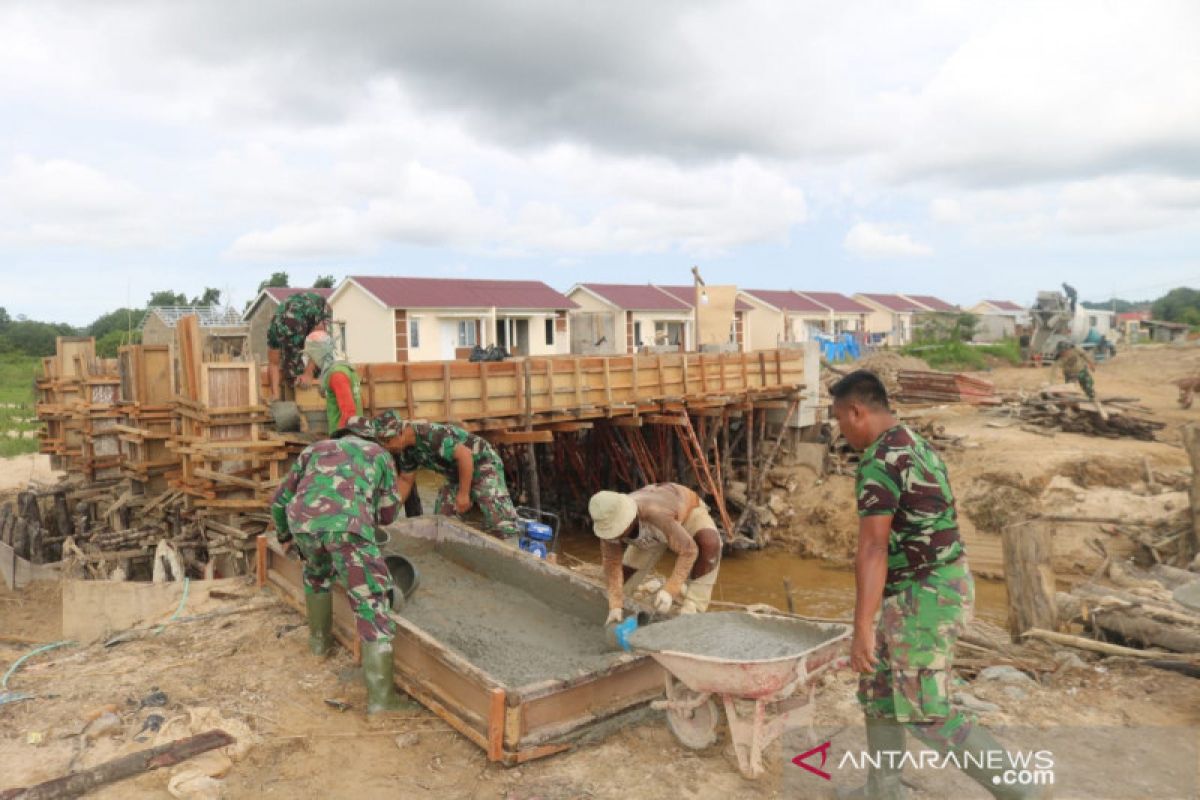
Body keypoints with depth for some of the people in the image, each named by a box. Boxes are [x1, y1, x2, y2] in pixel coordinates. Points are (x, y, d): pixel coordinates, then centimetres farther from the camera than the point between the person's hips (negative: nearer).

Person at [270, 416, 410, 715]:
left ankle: (319, 638, 51)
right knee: (371, 603, 1)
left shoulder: (316, 448, 35)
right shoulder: (379, 454, 30)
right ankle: (380, 694, -3)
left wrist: (286, 536, 55)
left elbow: (280, 499, 38)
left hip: (303, 520, 4)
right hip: (348, 525, -3)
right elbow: (387, 514, 31)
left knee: (317, 574, 36)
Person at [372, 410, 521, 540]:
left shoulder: (430, 435, -30)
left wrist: (463, 494, -27)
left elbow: (465, 455, -33)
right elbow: (406, 481, 12)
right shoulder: (406, 450, -1)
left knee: (500, 523, -19)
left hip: (483, 464, -9)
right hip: (456, 475, 9)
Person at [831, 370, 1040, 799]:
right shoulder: (919, 448, 11)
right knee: (878, 686, 18)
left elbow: (872, 550, -27)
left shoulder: (879, 463, -21)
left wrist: (862, 629, -27)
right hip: (943, 583, 10)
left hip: (922, 597, -10)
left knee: (926, 714, 1)